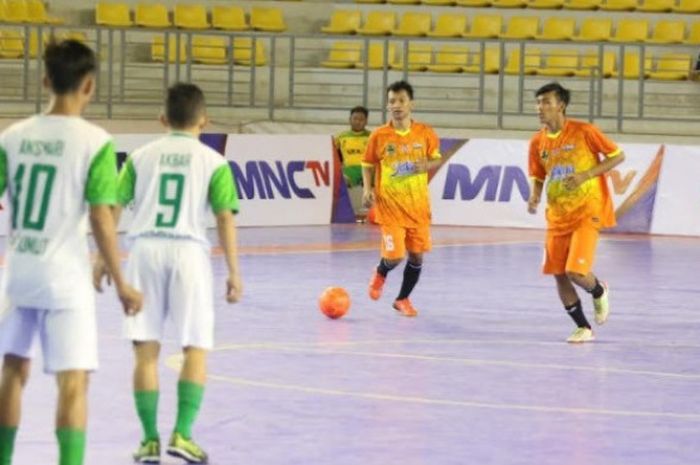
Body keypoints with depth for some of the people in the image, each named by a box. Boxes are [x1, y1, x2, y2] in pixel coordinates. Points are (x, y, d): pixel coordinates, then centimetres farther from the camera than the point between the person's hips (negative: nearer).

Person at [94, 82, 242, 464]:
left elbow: (112, 209, 6)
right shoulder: (213, 162, 4)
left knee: (145, 349, 5)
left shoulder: (141, 156, 10)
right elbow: (225, 219, -1)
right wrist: (233, 273, 3)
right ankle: (182, 434, -5)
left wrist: (102, 260, 12)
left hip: (145, 250, 2)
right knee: (195, 348, 6)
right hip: (188, 252, -2)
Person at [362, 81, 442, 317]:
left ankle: (403, 299, 26)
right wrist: (368, 189, -9)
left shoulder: (425, 133, -3)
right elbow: (368, 164, 6)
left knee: (416, 255, 5)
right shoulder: (379, 136, -6)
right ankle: (380, 273, 26)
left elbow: (436, 159, 9)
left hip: (418, 205, 2)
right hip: (390, 205, -2)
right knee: (394, 256, -11)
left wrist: (427, 165, -14)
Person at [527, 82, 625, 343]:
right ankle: (583, 328, 20)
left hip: (587, 213, -6)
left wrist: (586, 175, -18)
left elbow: (618, 155, -6)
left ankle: (599, 292, 20)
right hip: (557, 216, 6)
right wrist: (535, 197, -8)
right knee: (559, 275, 3)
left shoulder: (583, 132, -12)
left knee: (576, 272, -16)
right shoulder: (538, 142, 3)